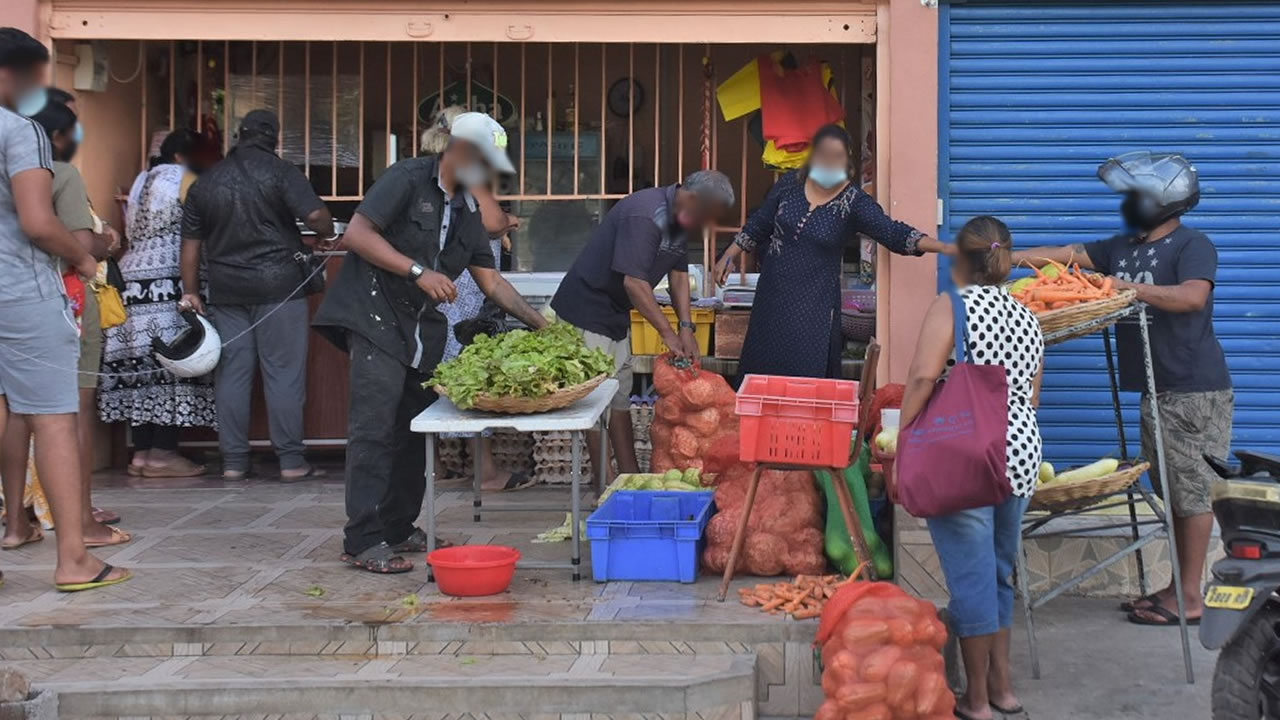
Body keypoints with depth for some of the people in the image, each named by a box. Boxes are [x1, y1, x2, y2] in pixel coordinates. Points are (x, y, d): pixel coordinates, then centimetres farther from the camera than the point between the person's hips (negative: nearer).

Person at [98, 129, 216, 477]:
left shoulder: (141, 181, 23)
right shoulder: (185, 180, 0)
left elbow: (133, 232, 19)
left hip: (131, 278, 8)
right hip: (166, 281, -8)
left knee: (139, 363, 4)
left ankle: (142, 451, 5)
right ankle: (162, 453, -9)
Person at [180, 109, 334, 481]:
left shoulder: (206, 182, 11)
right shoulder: (281, 172, -5)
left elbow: (190, 241, 11)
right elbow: (315, 215, -16)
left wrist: (190, 291, 16)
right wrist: (326, 235, 5)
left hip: (226, 290, 4)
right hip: (278, 284, -4)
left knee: (231, 374, 7)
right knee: (284, 373, -1)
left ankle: (233, 462, 8)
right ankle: (290, 461, -1)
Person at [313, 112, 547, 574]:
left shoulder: (467, 211, 16)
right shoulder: (408, 179, -7)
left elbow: (491, 282, 17)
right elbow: (357, 235, -15)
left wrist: (539, 323, 9)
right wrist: (418, 271, -19)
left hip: (422, 329, 8)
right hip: (376, 319, -8)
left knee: (414, 431, 9)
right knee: (375, 428, -12)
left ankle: (399, 529, 20)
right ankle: (363, 542, -10)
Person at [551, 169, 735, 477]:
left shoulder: (680, 220, 4)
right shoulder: (644, 216, -27)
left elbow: (679, 274, 7)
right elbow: (634, 282, -31)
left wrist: (686, 327, -5)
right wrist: (668, 332, -25)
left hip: (616, 314, 10)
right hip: (586, 311, -10)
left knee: (620, 398, 13)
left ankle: (631, 478, 19)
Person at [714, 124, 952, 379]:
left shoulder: (854, 202, -10)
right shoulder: (790, 184, 1)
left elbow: (894, 233, -19)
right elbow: (758, 224, 12)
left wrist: (945, 248, -31)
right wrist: (729, 256, 13)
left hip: (815, 302, -3)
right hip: (773, 294, 3)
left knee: (807, 373, -7)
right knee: (762, 367, 7)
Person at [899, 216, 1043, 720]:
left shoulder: (952, 305, -7)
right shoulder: (1027, 318, 13)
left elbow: (923, 377, -17)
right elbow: (1032, 397, 18)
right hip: (1021, 453, 6)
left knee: (971, 577, 1)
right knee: (998, 572, 19)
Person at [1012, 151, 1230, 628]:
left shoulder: (1192, 245, -8)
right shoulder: (1125, 246, 15)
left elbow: (1192, 296, -25)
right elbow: (1067, 255, 13)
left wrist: (1128, 288, -21)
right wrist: (1011, 257, 3)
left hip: (1195, 392, -8)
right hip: (1157, 390, 8)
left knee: (1192, 492, -4)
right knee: (1173, 492, 12)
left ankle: (1189, 598, -1)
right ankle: (1177, 586, 20)